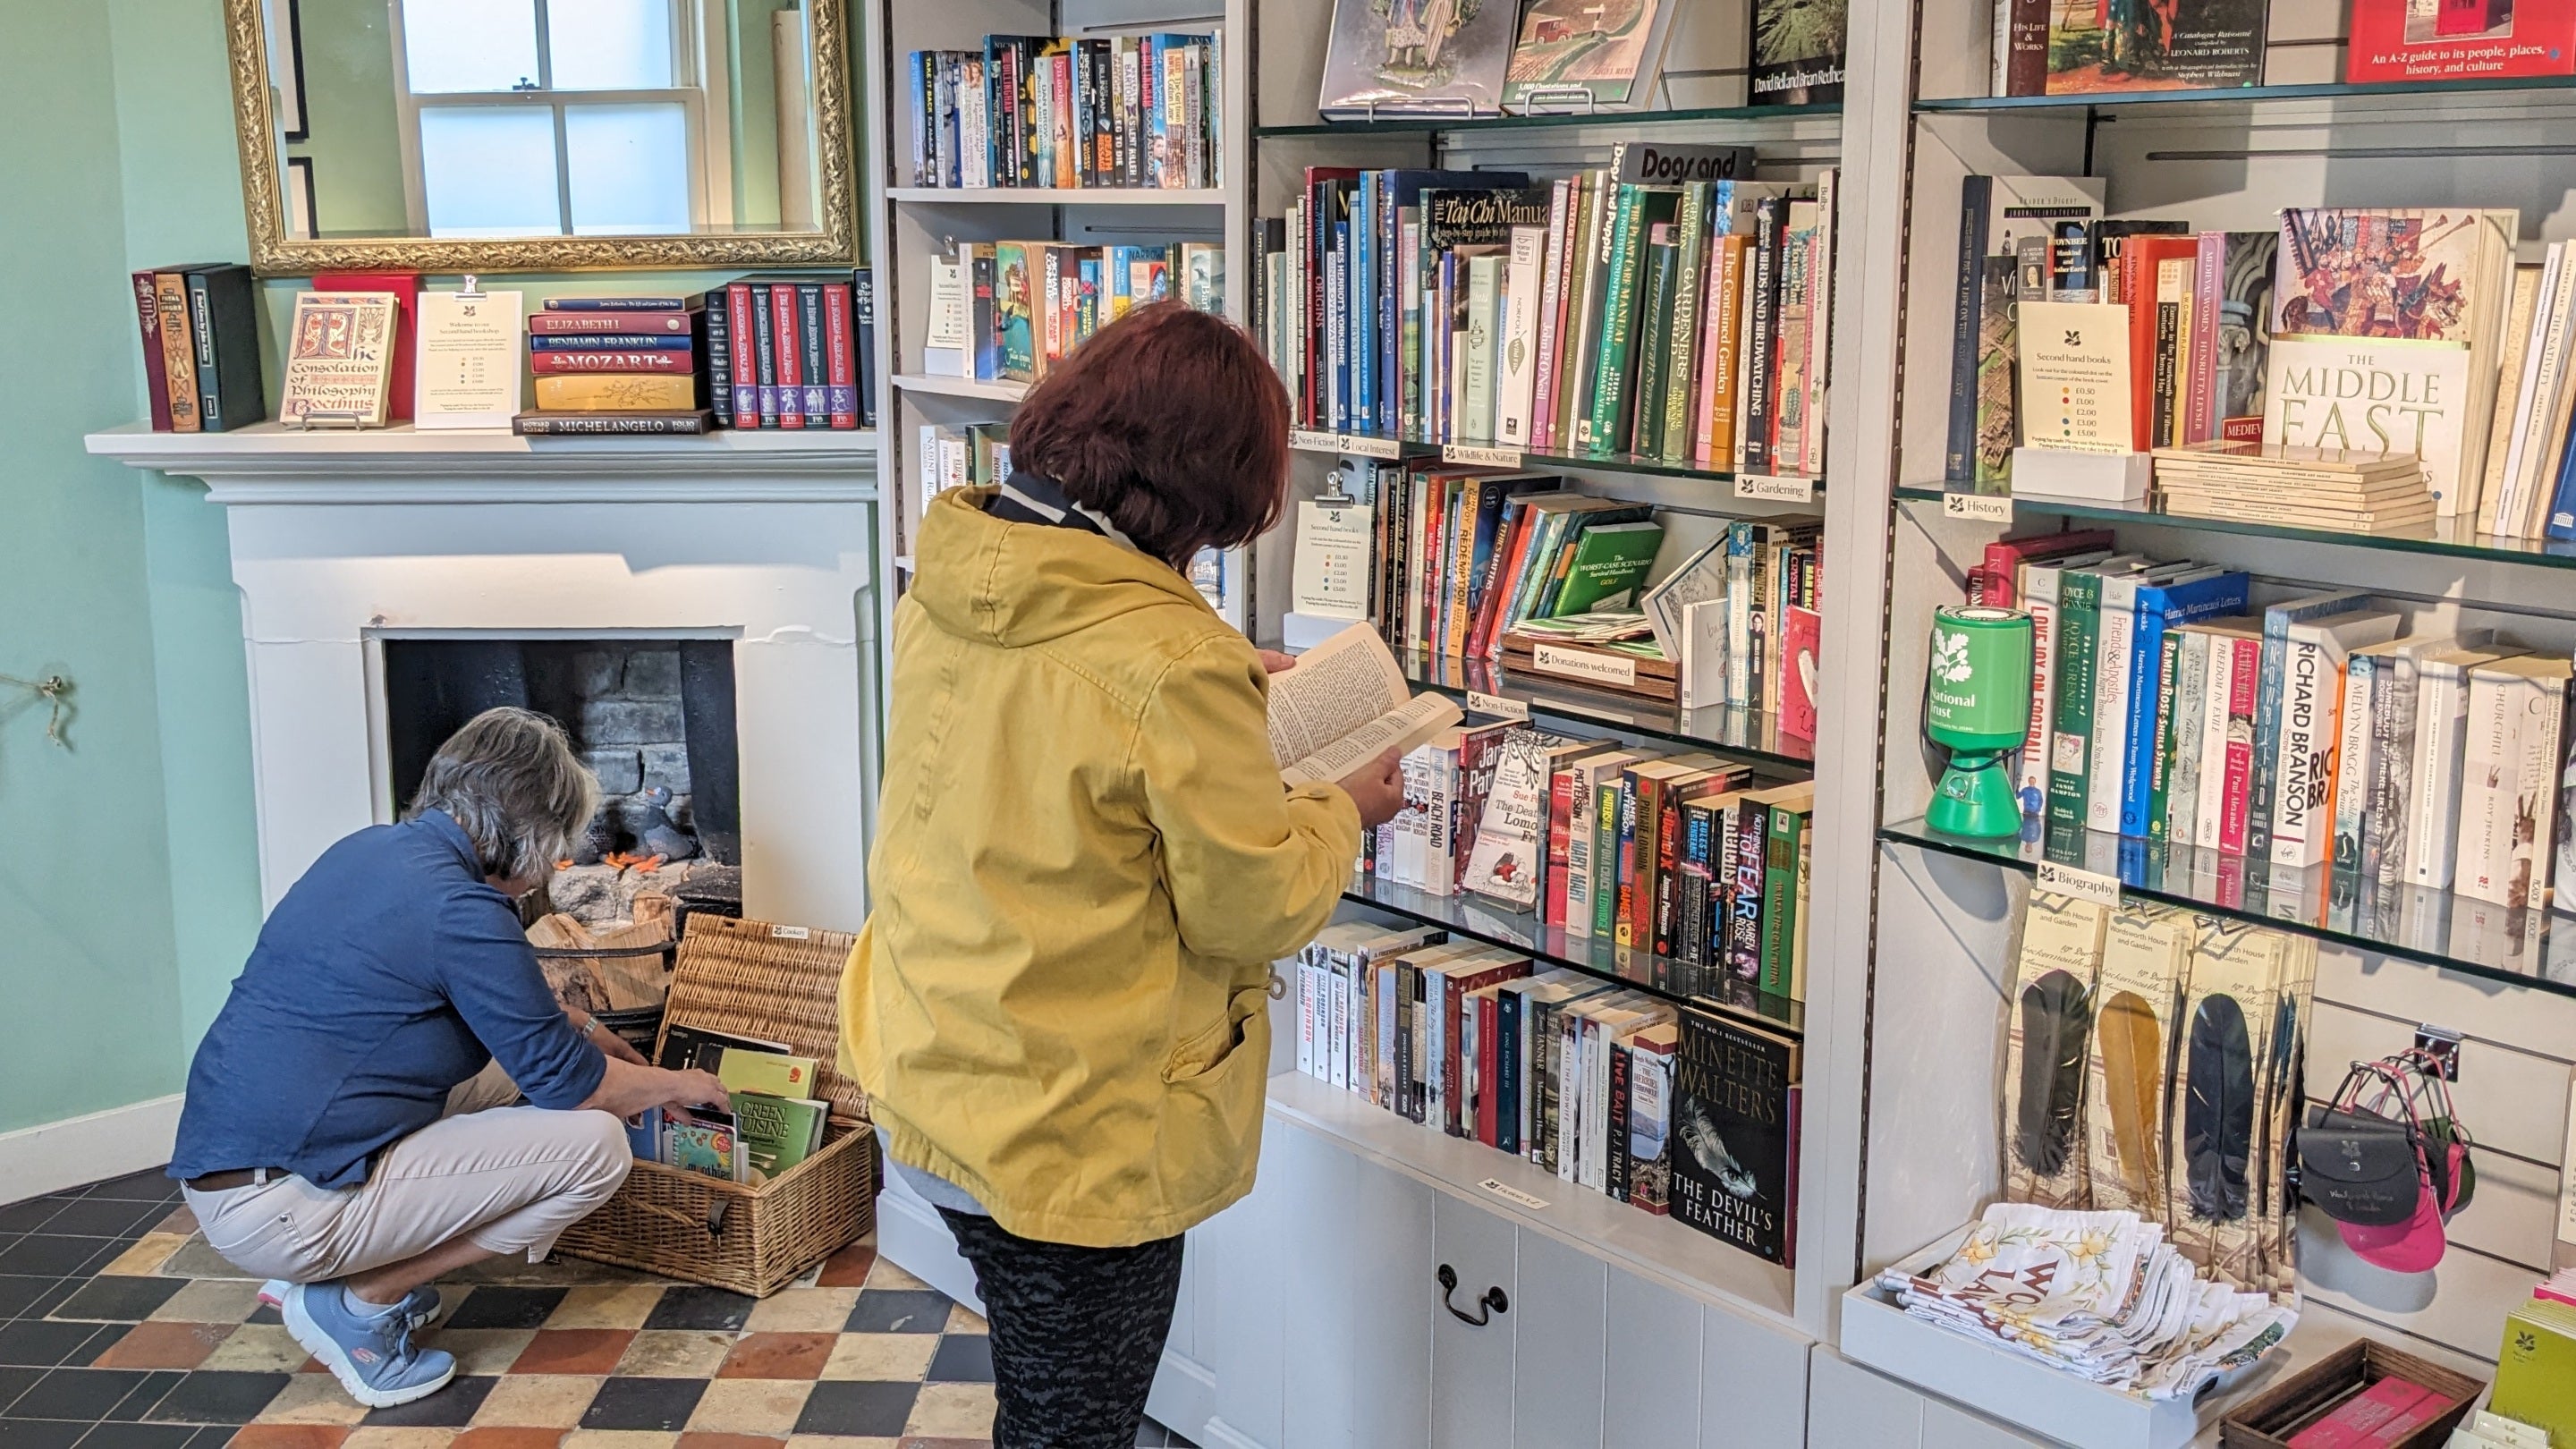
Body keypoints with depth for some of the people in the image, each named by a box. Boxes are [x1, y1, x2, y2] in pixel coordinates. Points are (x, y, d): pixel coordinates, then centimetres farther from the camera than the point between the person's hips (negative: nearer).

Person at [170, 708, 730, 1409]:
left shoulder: (371, 850, 9)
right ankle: (360, 1303, -3)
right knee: (596, 1144, -10)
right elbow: (570, 1083, -7)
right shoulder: (459, 908, -17)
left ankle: (319, 1269, 14)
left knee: (500, 1066, 22)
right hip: (280, 1210, -10)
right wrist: (681, 1084, 10)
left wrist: (579, 1029, 32)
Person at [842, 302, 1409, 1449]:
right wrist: (1342, 810, 0)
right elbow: (1255, 911, -17)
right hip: (1077, 1144, -8)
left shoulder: (950, 578, -4)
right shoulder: (1169, 661, -28)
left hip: (928, 1085, 8)